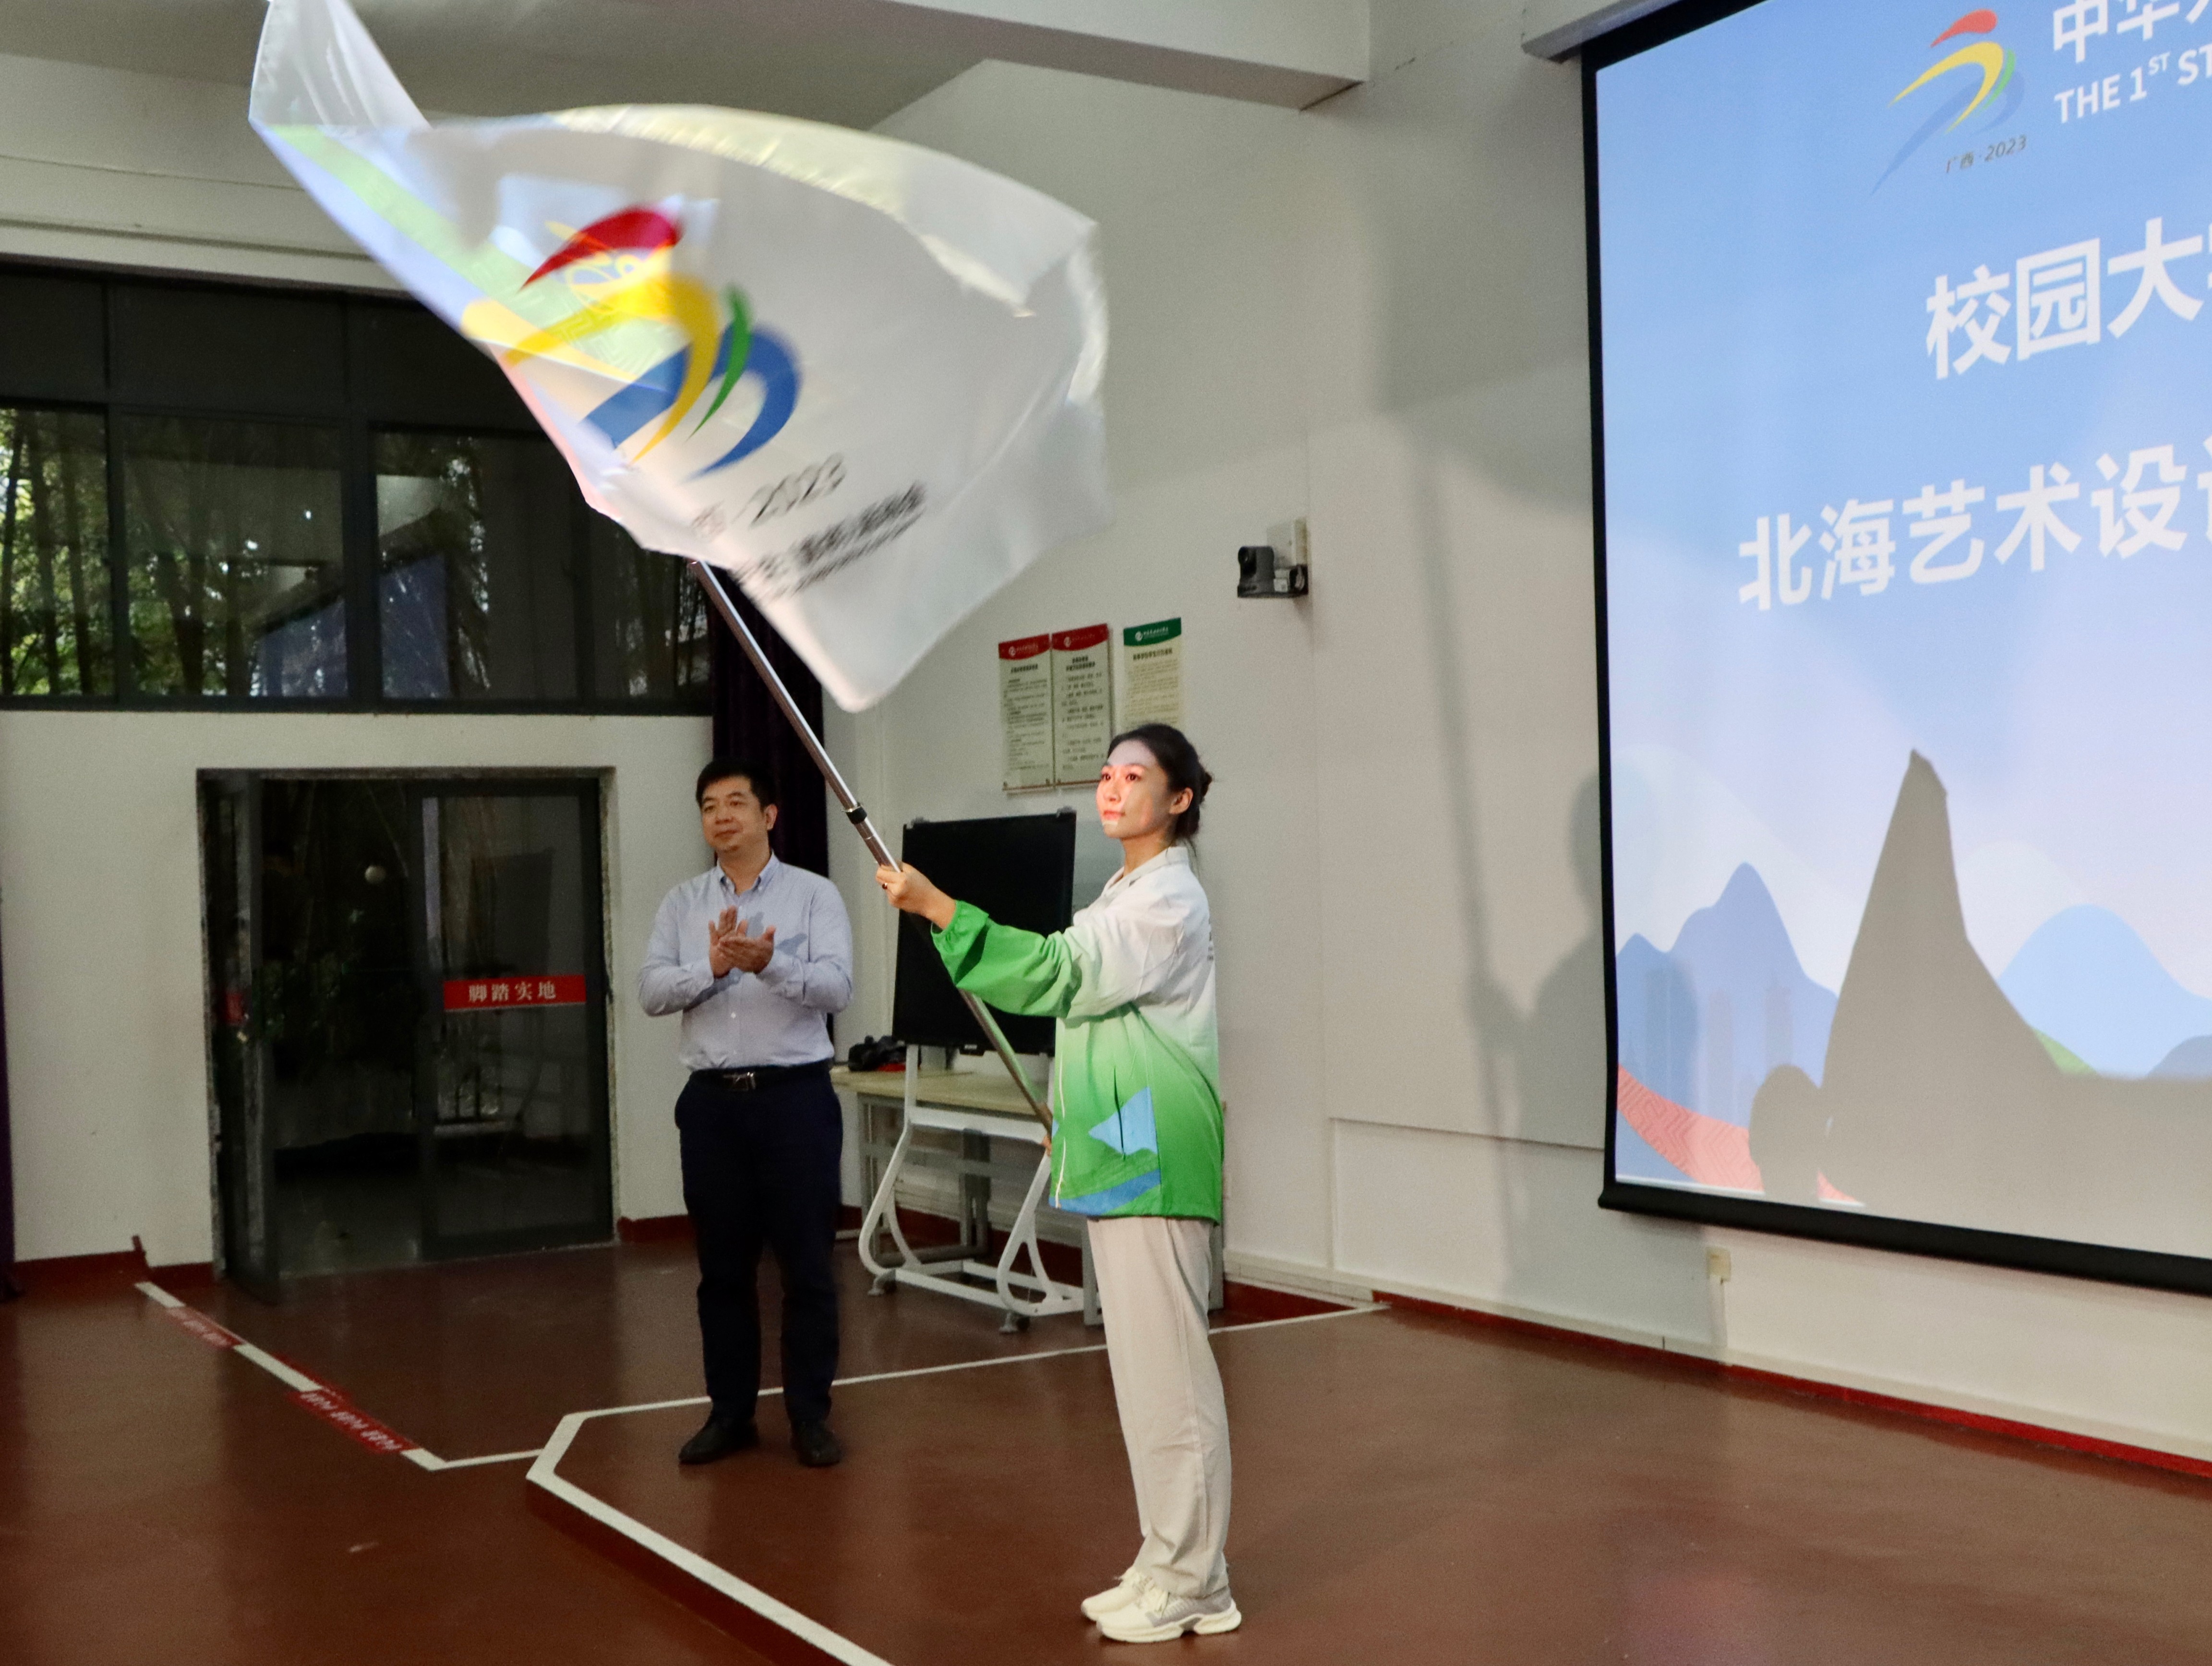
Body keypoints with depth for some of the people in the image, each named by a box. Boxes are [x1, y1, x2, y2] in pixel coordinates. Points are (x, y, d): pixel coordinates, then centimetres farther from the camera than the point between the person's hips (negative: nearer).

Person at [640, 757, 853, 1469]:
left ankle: (810, 1416, 13)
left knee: (807, 1264, 2)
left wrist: (769, 963, -29)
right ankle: (730, 1413, 22)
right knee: (722, 1266, 10)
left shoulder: (815, 895, 0)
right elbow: (650, 991, -2)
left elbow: (836, 987, -12)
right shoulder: (682, 903, 9)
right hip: (712, 1098, 3)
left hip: (795, 1094, -3)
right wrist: (713, 966, -20)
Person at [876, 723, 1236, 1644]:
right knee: (1146, 1363, 14)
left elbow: (1062, 973, -23)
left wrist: (937, 908, -26)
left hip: (1153, 1154, -10)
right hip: (1120, 1151, 10)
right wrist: (1082, 1116, 20)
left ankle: (1190, 1580, 5)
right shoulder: (1126, 891, 18)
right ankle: (1176, 1564, 23)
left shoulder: (1170, 897, -13)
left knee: (1163, 1361, -5)